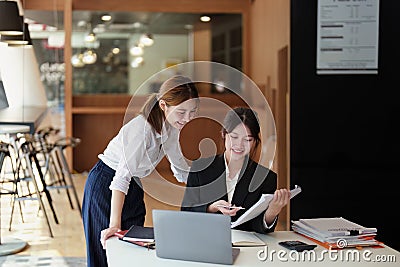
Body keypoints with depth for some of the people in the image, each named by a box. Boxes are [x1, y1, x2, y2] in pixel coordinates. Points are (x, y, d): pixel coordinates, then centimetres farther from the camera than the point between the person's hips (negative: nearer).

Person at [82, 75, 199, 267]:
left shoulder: (172, 127, -6)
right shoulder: (142, 129, -30)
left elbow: (181, 168, 7)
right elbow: (122, 176, -35)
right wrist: (114, 225, -39)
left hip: (134, 188, 7)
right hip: (105, 187, -7)